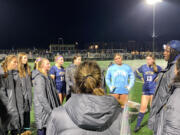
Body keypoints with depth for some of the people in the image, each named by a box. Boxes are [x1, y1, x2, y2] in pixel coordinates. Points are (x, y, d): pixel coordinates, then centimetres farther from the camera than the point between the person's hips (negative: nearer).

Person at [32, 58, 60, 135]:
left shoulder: (47, 77, 13)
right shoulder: (39, 78, -18)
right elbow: (41, 96, -22)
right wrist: (50, 110, -21)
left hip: (48, 107, 9)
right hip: (42, 109, -9)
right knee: (42, 129, 1)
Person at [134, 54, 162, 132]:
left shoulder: (157, 68, -5)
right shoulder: (143, 67, 0)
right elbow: (136, 73, 15)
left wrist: (158, 78, -5)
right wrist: (141, 78, 4)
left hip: (154, 90, -1)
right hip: (145, 90, 1)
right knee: (143, 108, 0)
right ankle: (138, 126, 8)